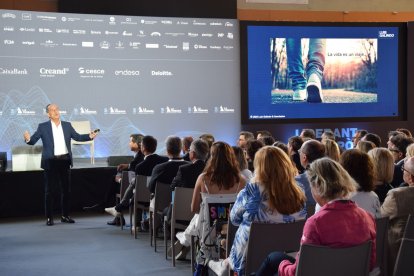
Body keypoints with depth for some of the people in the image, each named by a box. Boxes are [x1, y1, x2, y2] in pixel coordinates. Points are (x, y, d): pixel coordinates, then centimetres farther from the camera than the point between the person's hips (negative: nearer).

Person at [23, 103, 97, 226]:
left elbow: (77, 137, 8)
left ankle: (65, 215, 20)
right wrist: (28, 139, -29)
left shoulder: (67, 125, 8)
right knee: (50, 190, 1)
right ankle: (49, 218, 7)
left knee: (66, 189, 9)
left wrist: (90, 136, -7)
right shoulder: (43, 127, -2)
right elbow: (33, 140, -6)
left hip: (65, 160, 4)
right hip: (51, 161, -3)